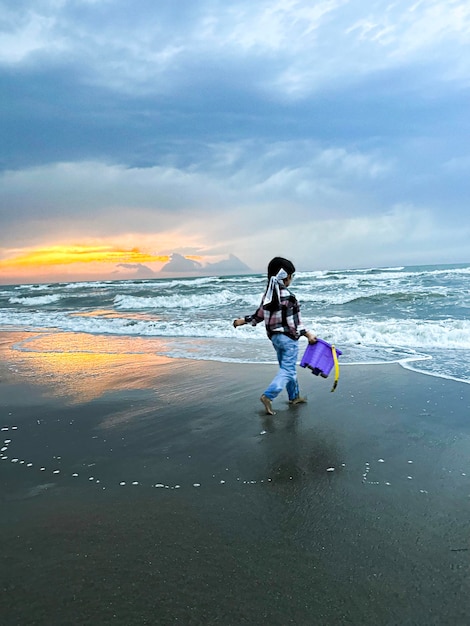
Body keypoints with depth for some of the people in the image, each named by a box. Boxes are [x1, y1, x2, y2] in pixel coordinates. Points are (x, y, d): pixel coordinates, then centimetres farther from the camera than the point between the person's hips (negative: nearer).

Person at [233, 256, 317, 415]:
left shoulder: (268, 294, 4)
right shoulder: (287, 296, -18)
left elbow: (259, 315, 7)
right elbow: (292, 322, -19)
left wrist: (242, 320, 21)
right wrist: (307, 334, -14)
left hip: (274, 336, 8)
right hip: (288, 338, -8)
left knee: (288, 367, 20)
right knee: (287, 370, -5)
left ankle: (294, 396, 32)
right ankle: (268, 396, -18)